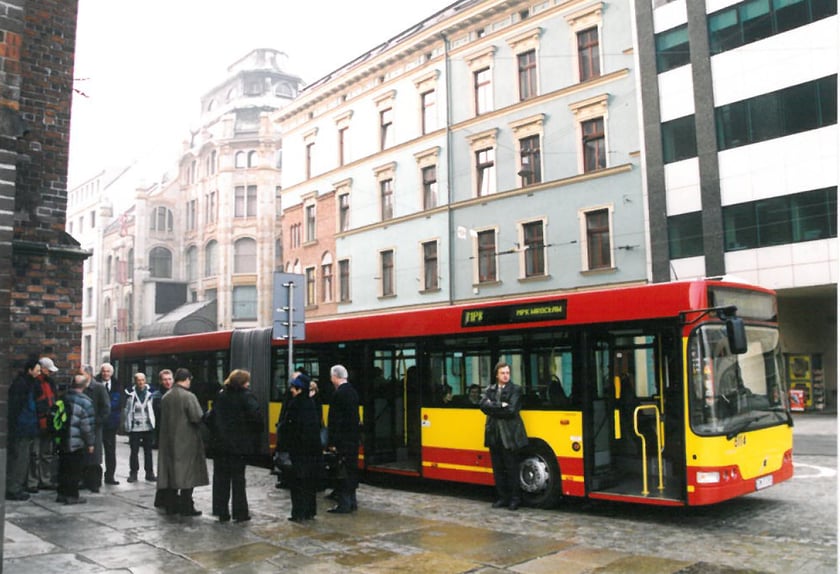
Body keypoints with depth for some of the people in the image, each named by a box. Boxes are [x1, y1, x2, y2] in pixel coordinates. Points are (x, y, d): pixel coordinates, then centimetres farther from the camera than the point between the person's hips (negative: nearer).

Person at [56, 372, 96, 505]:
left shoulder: (64, 397, 3)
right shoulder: (85, 402, -17)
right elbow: (87, 425, -15)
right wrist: (90, 443, -5)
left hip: (63, 440, 6)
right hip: (77, 442, -6)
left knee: (63, 468, 16)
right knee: (75, 469, 3)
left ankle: (62, 493, 23)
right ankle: (72, 495, 7)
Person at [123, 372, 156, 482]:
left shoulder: (150, 393, 2)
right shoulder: (130, 394, -3)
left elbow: (153, 408, 6)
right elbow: (126, 410, 1)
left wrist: (153, 423, 1)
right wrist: (127, 424, -3)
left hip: (148, 427, 1)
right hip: (134, 427, -1)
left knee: (148, 451, 9)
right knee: (134, 451, 5)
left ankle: (149, 473, 17)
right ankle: (133, 473, 16)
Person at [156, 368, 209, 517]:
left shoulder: (165, 397, 6)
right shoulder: (188, 396, -15)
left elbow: (163, 419, 10)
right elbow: (198, 418, -20)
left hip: (169, 440, 6)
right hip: (186, 441, -6)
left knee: (171, 472, 12)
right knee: (187, 473, 1)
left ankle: (171, 505, 18)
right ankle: (186, 507, 3)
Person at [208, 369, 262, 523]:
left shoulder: (220, 395, 7)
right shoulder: (246, 396, -11)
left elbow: (210, 417, 7)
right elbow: (256, 415, -23)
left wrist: (215, 433, 13)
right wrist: (256, 435, -9)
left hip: (220, 443, 4)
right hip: (239, 443, -4)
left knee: (221, 477, 11)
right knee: (238, 478, 5)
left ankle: (221, 512, 14)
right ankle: (240, 512, 8)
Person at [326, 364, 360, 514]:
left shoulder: (338, 394, -16)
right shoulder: (353, 392, 10)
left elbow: (334, 421, -18)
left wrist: (332, 442, -16)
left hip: (342, 440, -9)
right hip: (353, 439, 9)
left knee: (342, 471, -3)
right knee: (351, 469, 14)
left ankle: (344, 504, 0)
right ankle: (352, 501, 22)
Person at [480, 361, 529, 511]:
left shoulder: (515, 390, -3)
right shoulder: (490, 390, 10)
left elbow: (511, 410, -15)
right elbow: (484, 405, -7)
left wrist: (493, 407, -9)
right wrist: (501, 406, -15)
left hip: (509, 435, -4)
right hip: (494, 434, 4)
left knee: (512, 468, 2)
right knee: (498, 468, 10)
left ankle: (515, 498, 13)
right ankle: (502, 497, 20)